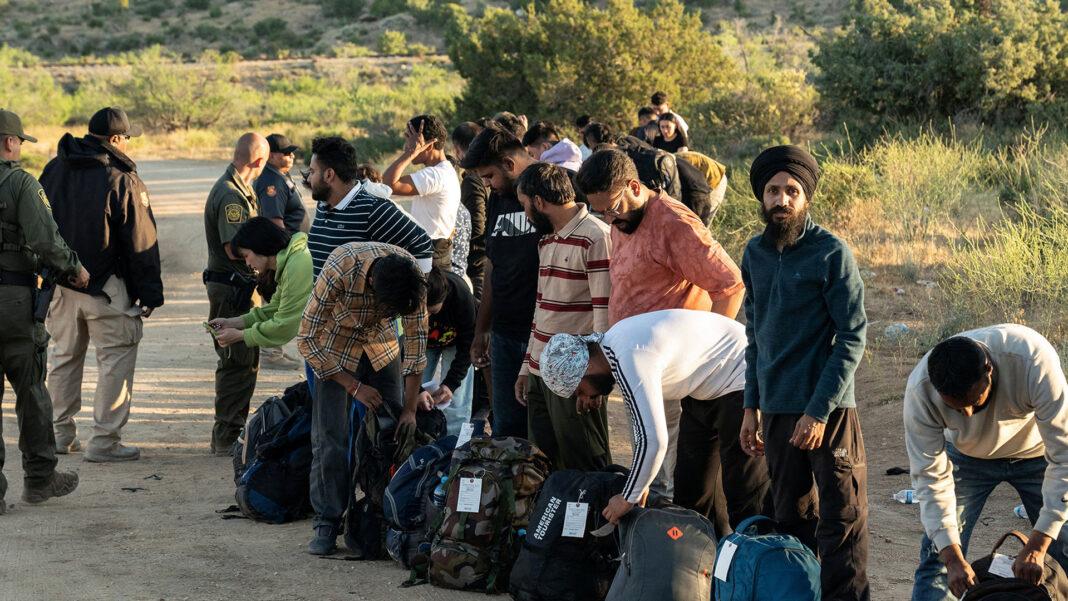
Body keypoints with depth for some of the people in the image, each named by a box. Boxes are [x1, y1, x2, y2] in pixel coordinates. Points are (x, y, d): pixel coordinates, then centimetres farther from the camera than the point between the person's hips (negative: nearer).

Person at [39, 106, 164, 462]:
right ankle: (105, 441, -1)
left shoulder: (54, 170, 6)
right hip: (105, 287, -6)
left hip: (60, 283, 6)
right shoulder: (123, 181, -13)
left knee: (65, 355, 18)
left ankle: (61, 434, 24)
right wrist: (150, 293, -6)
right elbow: (142, 243, -12)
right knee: (117, 357, 2)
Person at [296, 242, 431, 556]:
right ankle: (327, 524, -3)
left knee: (397, 429, -1)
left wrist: (411, 407, -12)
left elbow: (416, 340, -13)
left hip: (381, 343, 3)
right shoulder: (339, 271, -39)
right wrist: (355, 387, -24)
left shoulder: (413, 275, -27)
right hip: (335, 346, -3)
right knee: (330, 437, -11)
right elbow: (307, 340, -28)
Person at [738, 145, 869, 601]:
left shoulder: (831, 253, -9)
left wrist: (819, 411, -16)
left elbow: (853, 338, -12)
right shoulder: (755, 253, 8)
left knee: (841, 520, -3)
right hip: (777, 409, 6)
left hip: (828, 409, -6)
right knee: (792, 520, 14)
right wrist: (752, 406, 13)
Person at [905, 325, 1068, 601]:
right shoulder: (919, 391, -34)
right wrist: (953, 558, -34)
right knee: (937, 556, -10)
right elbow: (931, 477, -24)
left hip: (1035, 451, -1)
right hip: (967, 455, 1)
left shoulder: (1034, 361, -40)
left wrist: (1036, 547, -39)